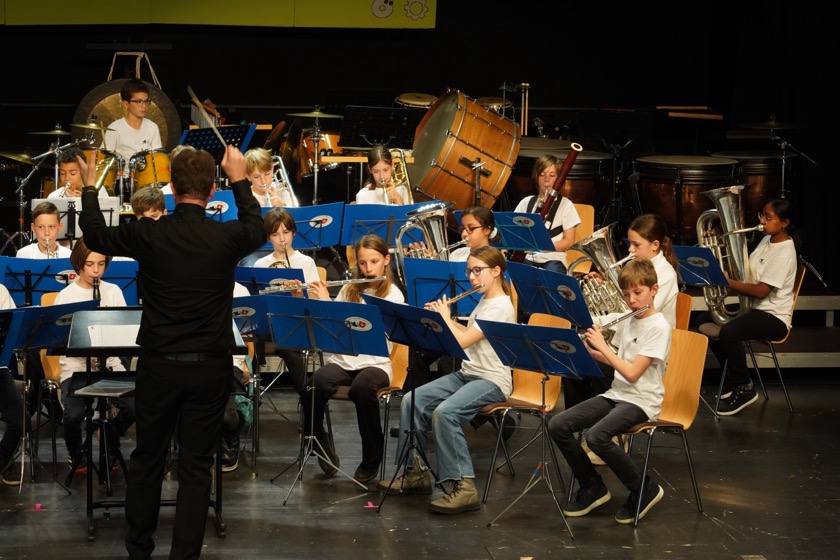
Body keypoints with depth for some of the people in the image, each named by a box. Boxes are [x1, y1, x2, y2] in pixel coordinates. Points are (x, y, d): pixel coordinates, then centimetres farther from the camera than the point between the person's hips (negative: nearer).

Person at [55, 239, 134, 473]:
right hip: (75, 367, -2)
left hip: (110, 364, 2)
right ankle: (75, 453, 7)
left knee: (134, 407, -22)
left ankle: (111, 441, 12)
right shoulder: (66, 296, -1)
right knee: (74, 414, -28)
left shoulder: (113, 291, 8)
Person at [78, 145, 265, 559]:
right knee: (196, 464, 6)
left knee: (147, 458, 15)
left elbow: (95, 235, 9)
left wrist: (89, 187, 24)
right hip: (210, 368, -1)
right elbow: (257, 230, 15)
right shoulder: (226, 238, -10)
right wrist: (240, 180, 26)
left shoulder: (149, 235, -10)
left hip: (158, 365, 1)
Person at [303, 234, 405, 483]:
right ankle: (320, 445, -9)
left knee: (362, 386, -39)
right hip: (342, 359, 3)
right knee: (317, 382, -33)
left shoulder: (393, 295, 0)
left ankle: (372, 459, -18)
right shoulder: (349, 289, 15)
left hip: (374, 362, -3)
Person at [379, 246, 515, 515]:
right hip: (466, 373, 9)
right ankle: (415, 472, 1)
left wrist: (445, 317, -6)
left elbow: (463, 342, -21)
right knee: (411, 400, -6)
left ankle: (464, 487, -31)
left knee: (445, 411, -33)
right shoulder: (484, 302, 15)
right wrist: (445, 317, 13)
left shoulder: (500, 306, -16)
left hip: (492, 381, -9)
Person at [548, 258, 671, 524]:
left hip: (641, 400, -8)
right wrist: (589, 347, 3)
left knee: (596, 436, -33)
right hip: (616, 393, 8)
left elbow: (632, 373, -20)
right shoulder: (627, 322, 11)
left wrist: (602, 346, -14)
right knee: (558, 425, -10)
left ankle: (645, 490, -11)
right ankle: (592, 487, 6)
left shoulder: (659, 327, -14)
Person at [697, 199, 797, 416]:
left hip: (774, 317, -10)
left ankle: (744, 389, -13)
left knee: (728, 332, -33)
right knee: (704, 321, 8)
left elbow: (761, 291, -24)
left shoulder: (784, 252, -19)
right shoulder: (767, 241, 10)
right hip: (755, 308, 10)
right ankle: (732, 378, 17)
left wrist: (727, 281, -24)